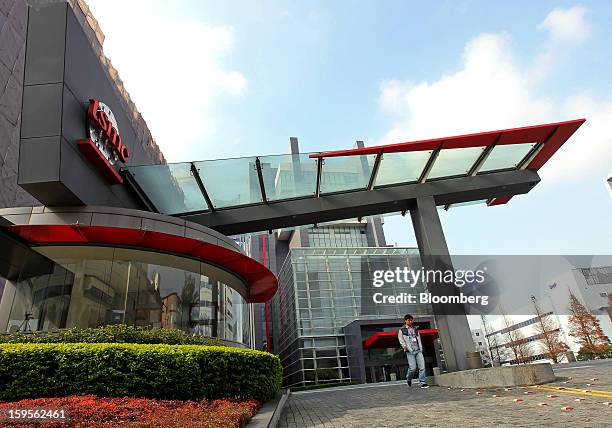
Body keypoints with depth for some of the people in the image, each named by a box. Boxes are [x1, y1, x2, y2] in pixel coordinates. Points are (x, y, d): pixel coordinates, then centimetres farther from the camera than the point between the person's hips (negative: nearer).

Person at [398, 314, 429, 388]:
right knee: (413, 368, -7)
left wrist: (421, 348, 15)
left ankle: (423, 383, -1)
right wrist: (404, 346, -15)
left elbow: (419, 338, 23)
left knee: (422, 367, -7)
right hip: (410, 351, -4)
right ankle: (408, 379, 21)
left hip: (418, 351, 4)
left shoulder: (415, 329, 19)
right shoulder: (402, 330, 4)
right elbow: (401, 340, 0)